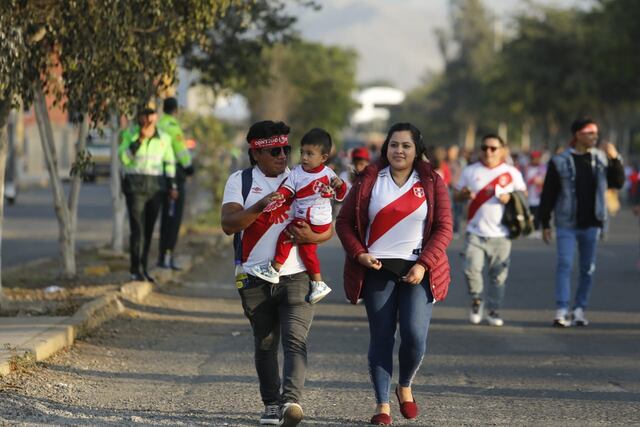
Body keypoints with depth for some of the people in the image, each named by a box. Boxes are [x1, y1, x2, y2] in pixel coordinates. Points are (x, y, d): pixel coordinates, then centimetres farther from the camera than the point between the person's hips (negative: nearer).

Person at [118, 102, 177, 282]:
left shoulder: (163, 138, 3)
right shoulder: (129, 134, -5)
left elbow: (169, 162, 11)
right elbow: (124, 158, -15)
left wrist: (172, 186, 4)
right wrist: (140, 139, -24)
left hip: (156, 186, 3)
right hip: (135, 185, -3)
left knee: (149, 229, 7)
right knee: (137, 229, -11)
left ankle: (143, 269, 17)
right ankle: (135, 271, -7)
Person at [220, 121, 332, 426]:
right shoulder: (240, 181, 4)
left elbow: (328, 229, 7)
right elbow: (228, 224, -10)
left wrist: (311, 236, -16)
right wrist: (259, 207, -26)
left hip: (296, 277, -1)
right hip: (256, 280, 1)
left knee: (295, 340, -17)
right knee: (265, 345, 10)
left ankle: (291, 400, -28)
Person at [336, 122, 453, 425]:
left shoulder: (432, 182, 5)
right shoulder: (368, 181, 5)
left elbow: (444, 228, 1)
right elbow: (344, 222, 8)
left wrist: (424, 264, -10)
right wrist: (359, 254, -8)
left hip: (417, 271, 0)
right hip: (377, 268, 1)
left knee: (415, 336, -12)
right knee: (381, 338, -1)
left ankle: (405, 387, 17)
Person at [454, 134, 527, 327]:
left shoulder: (511, 173, 5)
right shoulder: (470, 171, 7)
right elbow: (457, 195, 12)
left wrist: (510, 198, -10)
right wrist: (464, 194, -12)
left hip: (500, 233, 0)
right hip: (475, 233, 0)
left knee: (499, 275, 0)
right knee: (471, 269, -12)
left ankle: (493, 310, 13)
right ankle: (476, 301, 12)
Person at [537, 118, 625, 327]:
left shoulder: (601, 159, 6)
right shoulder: (560, 161, -4)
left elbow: (617, 183, 5)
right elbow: (548, 194, -2)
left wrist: (615, 160, -10)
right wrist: (545, 223, -3)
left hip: (591, 224, 4)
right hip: (567, 225, -3)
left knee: (588, 269, 7)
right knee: (564, 265, -11)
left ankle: (579, 309, 17)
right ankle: (562, 310, -12)